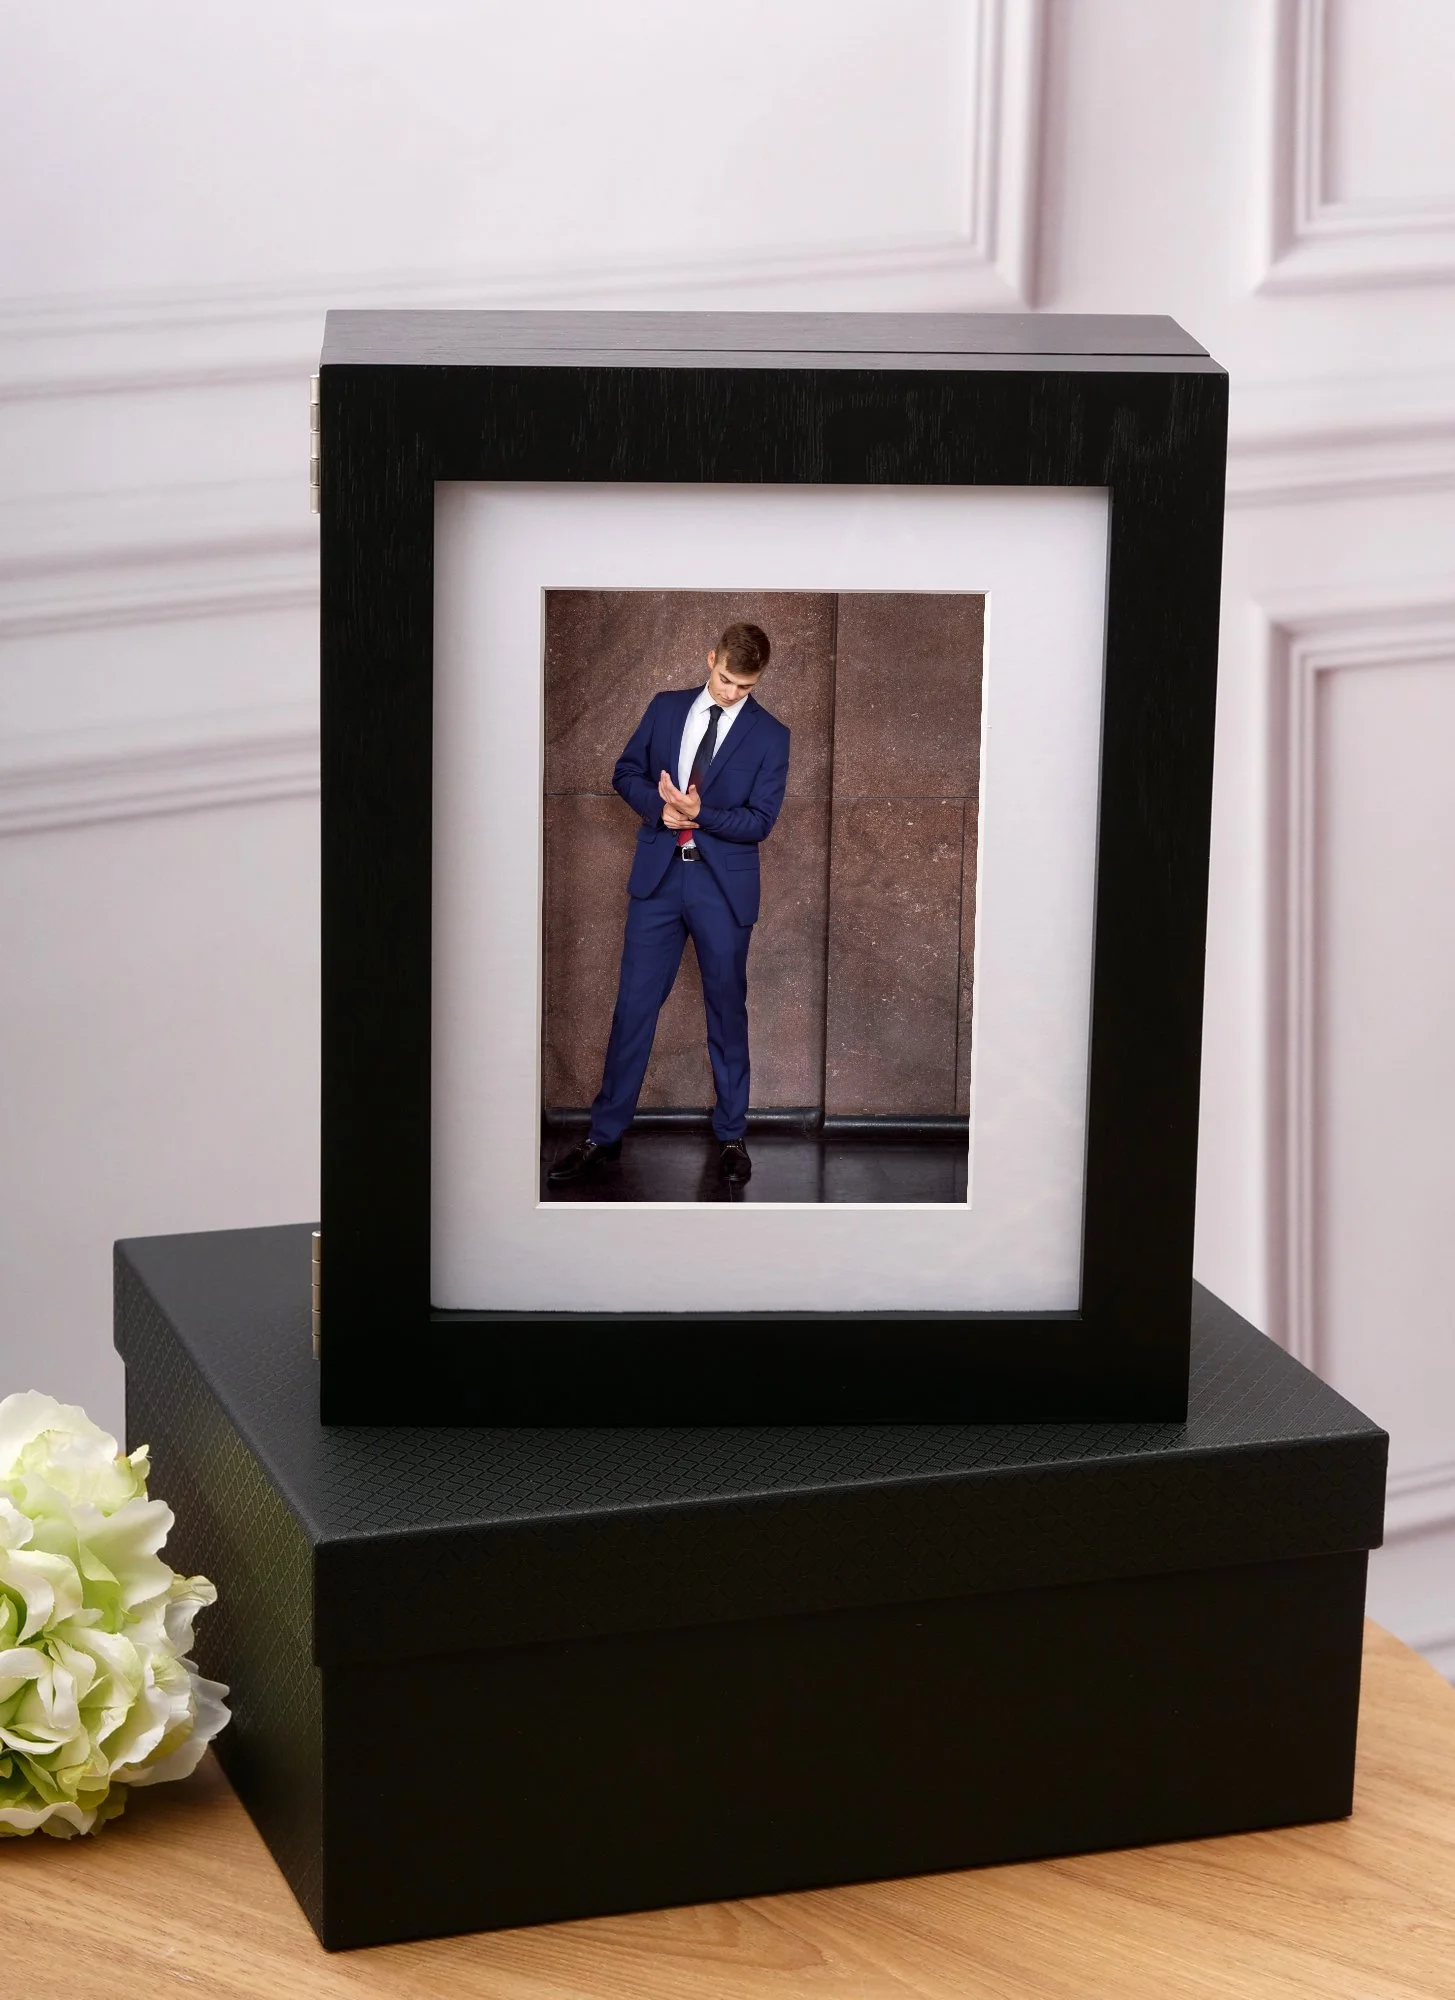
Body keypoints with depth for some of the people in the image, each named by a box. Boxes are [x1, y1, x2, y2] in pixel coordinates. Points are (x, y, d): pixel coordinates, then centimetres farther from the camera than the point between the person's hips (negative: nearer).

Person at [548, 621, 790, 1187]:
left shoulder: (770, 736, -4)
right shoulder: (666, 709, 5)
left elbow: (759, 821, -8)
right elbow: (627, 771, 10)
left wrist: (699, 812, -22)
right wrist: (659, 807, -10)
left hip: (724, 885, -2)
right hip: (659, 876, 2)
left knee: (726, 1010, 8)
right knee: (634, 1004, 4)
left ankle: (731, 1135, 20)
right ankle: (605, 1134, 11)